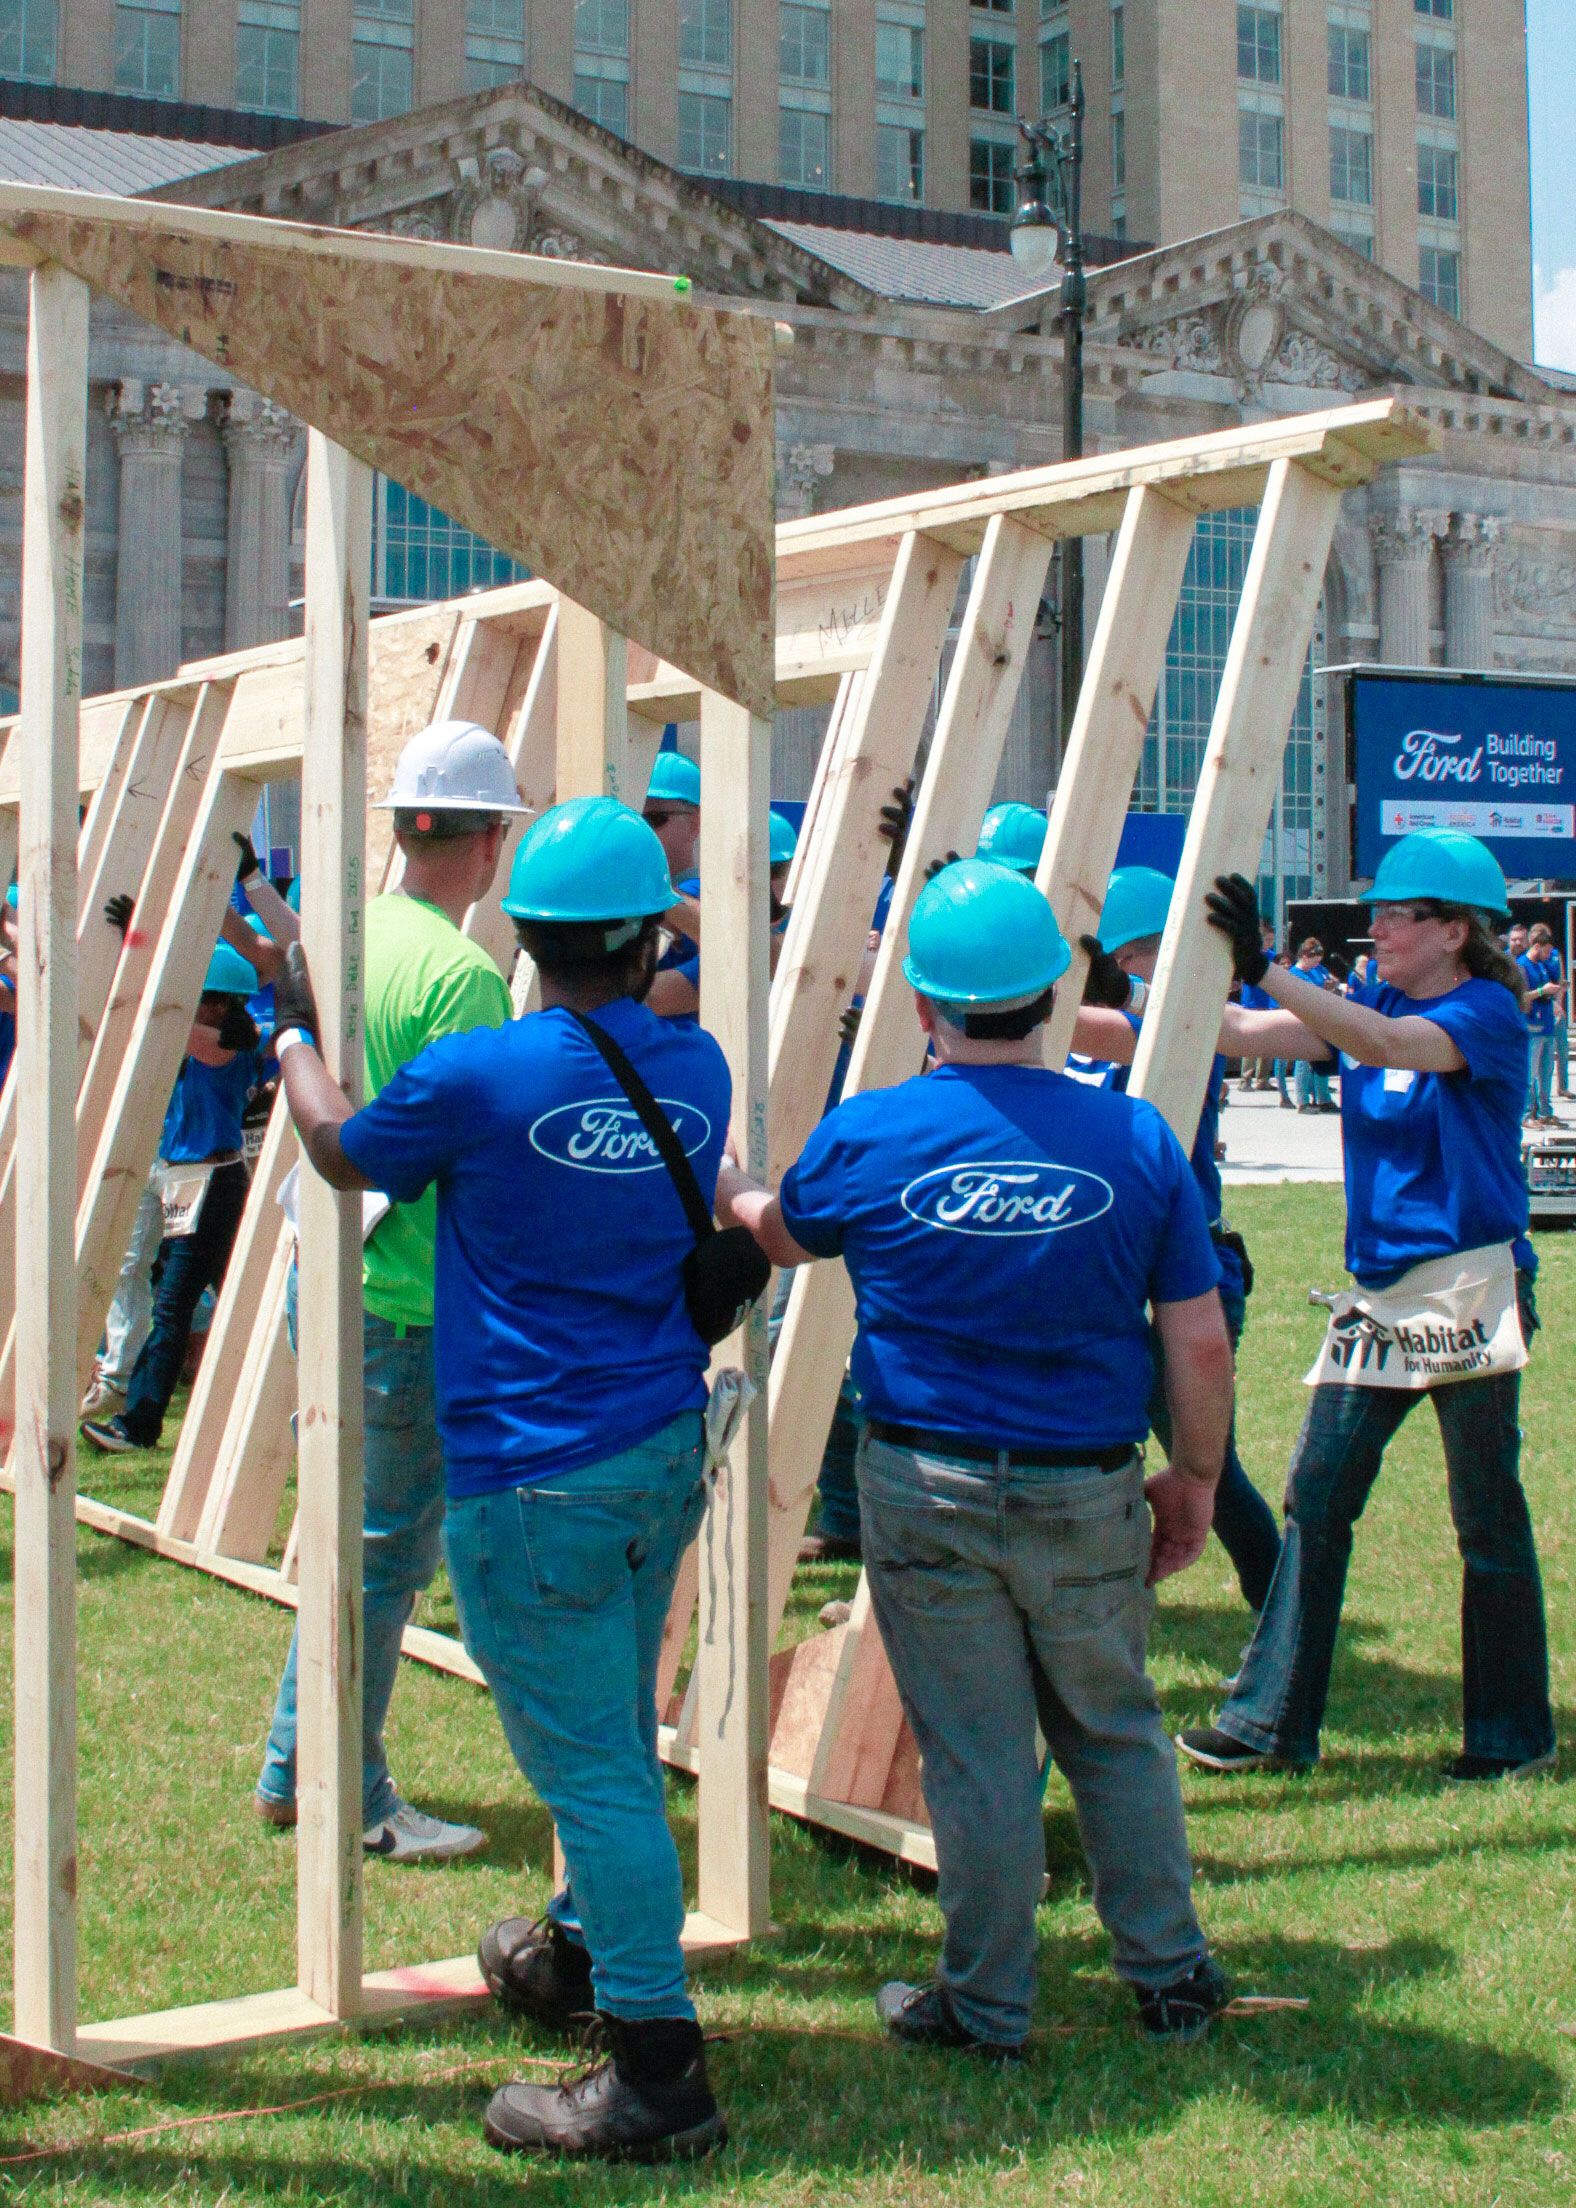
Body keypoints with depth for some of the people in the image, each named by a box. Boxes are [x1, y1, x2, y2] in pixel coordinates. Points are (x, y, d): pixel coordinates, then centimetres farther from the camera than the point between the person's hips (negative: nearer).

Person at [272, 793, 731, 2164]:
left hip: (536, 1478, -7)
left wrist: (294, 1038, 25)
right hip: (668, 1453, 7)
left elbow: (344, 1152, 7)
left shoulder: (477, 1078, -14)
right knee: (614, 1735, 22)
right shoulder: (695, 1069, 1)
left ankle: (658, 2072, -3)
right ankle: (585, 1957, 40)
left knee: (591, 1762, -5)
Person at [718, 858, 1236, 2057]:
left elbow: (780, 1233, 14)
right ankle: (1172, 1976, 28)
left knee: (977, 1755, 9)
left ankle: (987, 2006, 20)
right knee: (1116, 1731, 19)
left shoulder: (869, 1136, -9)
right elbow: (1202, 1345, -4)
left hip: (929, 1489, -1)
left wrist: (729, 1190, 35)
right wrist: (1195, 1480, 11)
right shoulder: (1137, 1138, -7)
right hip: (1087, 1493, 1)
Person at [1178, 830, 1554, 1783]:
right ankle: (1274, 1720, 8)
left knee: (1488, 1516, 2)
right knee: (1316, 1497, 3)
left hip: (1468, 1290, -7)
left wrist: (1263, 966, -36)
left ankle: (1514, 1733, 15)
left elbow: (1386, 1043, -29)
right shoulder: (1368, 1002, 11)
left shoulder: (1488, 1014, -10)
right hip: (1377, 1293, 7)